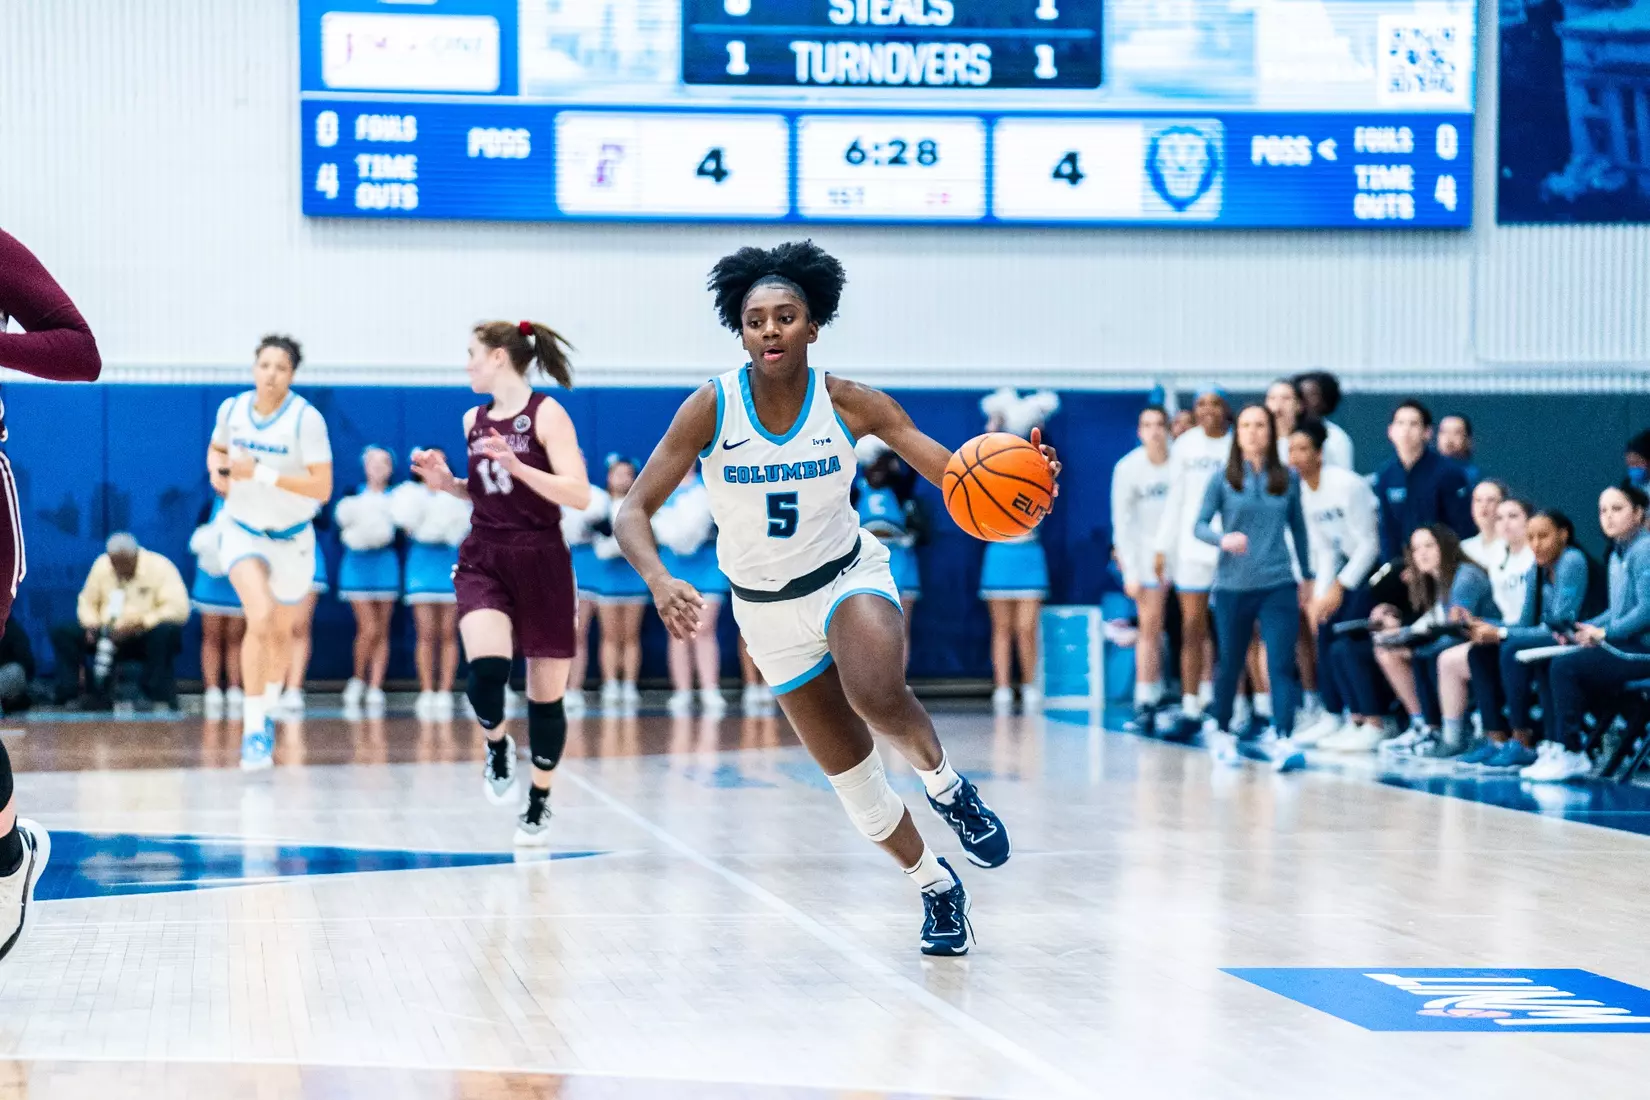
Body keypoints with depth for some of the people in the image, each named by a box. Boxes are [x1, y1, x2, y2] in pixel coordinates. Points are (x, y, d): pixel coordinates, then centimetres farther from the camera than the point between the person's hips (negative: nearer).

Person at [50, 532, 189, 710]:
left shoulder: (159, 567, -10)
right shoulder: (102, 565, 4)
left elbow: (179, 609, -20)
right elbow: (87, 602, 10)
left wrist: (139, 623, -29)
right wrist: (91, 624, -13)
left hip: (146, 638, -4)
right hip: (108, 635, 4)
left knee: (167, 631, -38)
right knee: (62, 632, -16)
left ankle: (162, 701, -32)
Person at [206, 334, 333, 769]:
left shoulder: (306, 419, -19)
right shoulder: (232, 409, -7)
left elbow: (322, 488, -24)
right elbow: (216, 448, 16)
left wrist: (261, 473, -30)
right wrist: (217, 470, -8)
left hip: (292, 539, 0)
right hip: (244, 533, 0)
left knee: (282, 632, 17)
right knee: (260, 618, -23)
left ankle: (267, 712, 44)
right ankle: (253, 731, -20)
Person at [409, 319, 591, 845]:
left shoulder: (546, 414, -8)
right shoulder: (474, 420, 9)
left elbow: (579, 495, -16)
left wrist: (518, 466, -27)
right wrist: (445, 482, 3)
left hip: (541, 565, -3)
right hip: (483, 562, 3)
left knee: (546, 692, 5)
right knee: (487, 668, -23)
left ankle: (539, 804, 22)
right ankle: (496, 744, 7)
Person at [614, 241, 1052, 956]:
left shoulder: (852, 406, -16)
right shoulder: (711, 409, -17)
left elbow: (957, 477, -15)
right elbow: (634, 512, -18)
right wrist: (659, 580, -39)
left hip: (849, 575, -1)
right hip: (768, 607, 1)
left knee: (877, 692, -36)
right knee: (849, 772, 7)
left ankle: (944, 783, -5)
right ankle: (935, 888, 31)